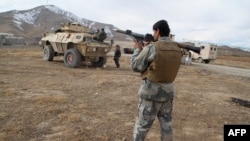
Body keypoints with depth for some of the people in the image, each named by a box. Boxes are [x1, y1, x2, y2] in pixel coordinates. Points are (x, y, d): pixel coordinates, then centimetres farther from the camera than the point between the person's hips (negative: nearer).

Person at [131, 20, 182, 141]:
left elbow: (135, 66, -8)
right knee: (166, 123, 18)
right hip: (168, 91, 6)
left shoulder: (151, 48, -17)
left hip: (151, 92, -5)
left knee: (142, 124, 8)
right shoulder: (177, 49, 2)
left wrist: (138, 49, 6)